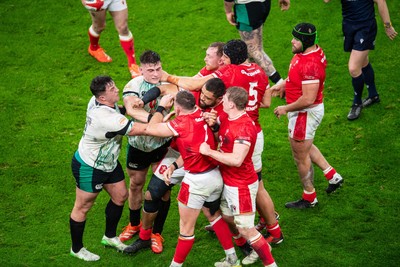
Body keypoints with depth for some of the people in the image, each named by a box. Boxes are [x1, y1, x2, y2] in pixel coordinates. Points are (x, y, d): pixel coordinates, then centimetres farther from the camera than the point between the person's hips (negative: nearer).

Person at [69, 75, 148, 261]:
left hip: (108, 162, 9)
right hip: (89, 168, -9)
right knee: (83, 207, 10)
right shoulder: (107, 118, -38)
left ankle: (110, 237, 38)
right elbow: (145, 129, -36)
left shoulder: (97, 101, -12)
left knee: (120, 196, 18)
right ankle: (77, 249, 29)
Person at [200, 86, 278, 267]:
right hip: (228, 182, 10)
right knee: (228, 219, 23)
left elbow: (236, 159, -34)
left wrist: (209, 152, -27)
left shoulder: (244, 127, -28)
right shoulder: (226, 118, 1)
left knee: (245, 230, -1)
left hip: (241, 186, -10)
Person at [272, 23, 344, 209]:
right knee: (306, 147, 30)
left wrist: (285, 108, -20)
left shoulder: (310, 64, -33)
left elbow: (308, 99, -33)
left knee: (301, 156, 9)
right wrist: (284, 85, 10)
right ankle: (332, 176, 37)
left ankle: (309, 198, 26)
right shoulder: (312, 51, -2)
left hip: (306, 113, -10)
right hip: (303, 111, 10)